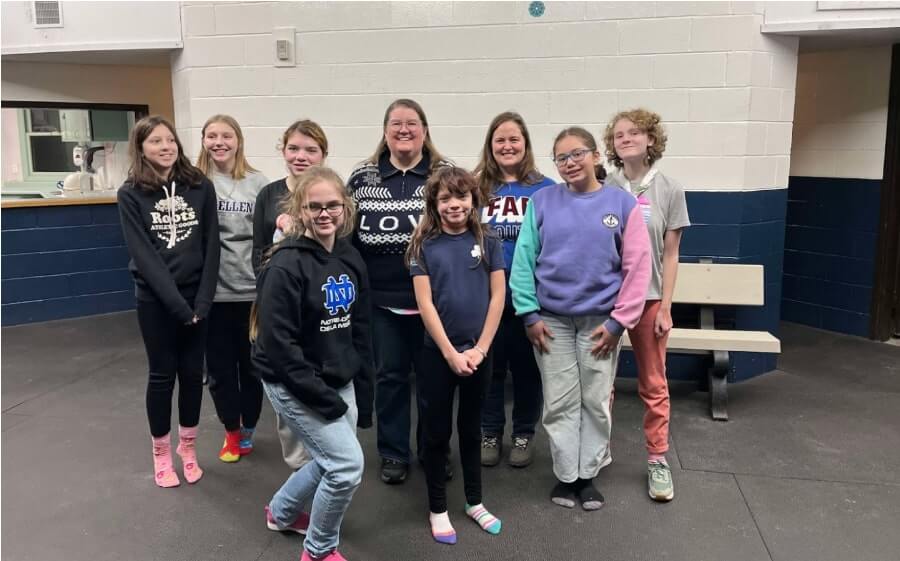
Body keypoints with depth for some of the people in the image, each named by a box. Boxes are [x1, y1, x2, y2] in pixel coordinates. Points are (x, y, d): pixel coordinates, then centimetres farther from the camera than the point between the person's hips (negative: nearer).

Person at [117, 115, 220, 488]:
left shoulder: (201, 187, -1)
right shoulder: (131, 194, -5)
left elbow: (211, 247, -3)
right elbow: (143, 255, -11)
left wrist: (202, 300, -11)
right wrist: (178, 304, -17)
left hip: (197, 296, 2)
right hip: (155, 299, -2)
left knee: (192, 372, 9)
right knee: (162, 374, 7)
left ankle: (188, 446, 27)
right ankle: (161, 453, 23)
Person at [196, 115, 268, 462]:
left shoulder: (257, 183, 0)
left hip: (251, 289, 0)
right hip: (212, 291, 0)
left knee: (252, 363, 12)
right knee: (219, 366, 10)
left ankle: (248, 430, 31)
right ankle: (231, 431, 29)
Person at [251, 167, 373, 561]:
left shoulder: (350, 258, 2)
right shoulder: (286, 265, -20)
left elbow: (360, 331, 8)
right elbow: (278, 344, -22)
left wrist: (362, 394, 8)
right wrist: (322, 397, -19)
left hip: (340, 381, 8)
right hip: (293, 386, -7)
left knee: (332, 461, 17)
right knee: (348, 464, -9)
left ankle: (281, 512, 46)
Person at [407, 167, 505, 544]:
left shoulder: (487, 243, 0)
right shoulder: (424, 246, -5)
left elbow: (498, 297, -2)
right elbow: (425, 304, -9)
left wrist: (479, 349, -8)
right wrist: (451, 353, -13)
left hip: (478, 351, 2)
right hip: (437, 352, -2)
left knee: (471, 428, 16)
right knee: (437, 431, 8)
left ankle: (474, 502, 31)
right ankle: (437, 509, 23)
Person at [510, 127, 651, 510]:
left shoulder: (622, 203, -4)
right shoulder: (543, 201, -2)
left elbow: (637, 267, -4)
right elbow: (524, 259, -2)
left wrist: (618, 321, -7)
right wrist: (529, 314, -6)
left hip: (600, 321, 0)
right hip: (551, 319, 0)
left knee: (596, 402, 10)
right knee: (560, 403, 8)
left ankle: (588, 474, 28)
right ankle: (566, 474, 24)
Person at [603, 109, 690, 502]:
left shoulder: (669, 190, -1)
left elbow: (670, 254, 0)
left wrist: (665, 307, -3)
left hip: (649, 297, 0)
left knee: (654, 384, 8)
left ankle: (658, 459, 22)